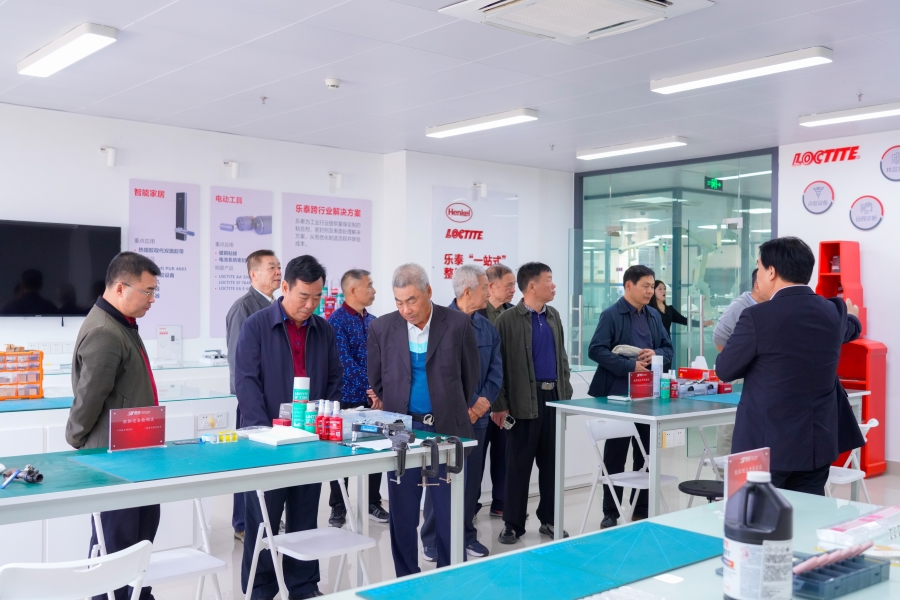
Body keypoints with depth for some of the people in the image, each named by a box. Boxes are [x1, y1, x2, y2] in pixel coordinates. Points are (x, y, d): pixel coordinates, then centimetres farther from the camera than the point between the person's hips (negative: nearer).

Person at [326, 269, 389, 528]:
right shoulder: (336, 321, -10)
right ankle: (338, 507, 17)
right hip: (347, 399, -6)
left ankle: (374, 503, 24)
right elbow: (346, 362, -18)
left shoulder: (373, 321, 11)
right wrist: (371, 389, -20)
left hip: (374, 399, 6)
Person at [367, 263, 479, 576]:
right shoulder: (382, 328, -2)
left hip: (446, 430, -1)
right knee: (402, 513, 8)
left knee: (449, 512, 6)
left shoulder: (458, 324, -6)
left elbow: (470, 375, 7)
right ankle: (405, 581, 22)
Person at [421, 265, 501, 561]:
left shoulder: (487, 328, 8)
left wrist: (482, 403, -8)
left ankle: (466, 534, 24)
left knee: (472, 477, 11)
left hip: (477, 416, 5)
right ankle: (433, 539, 13)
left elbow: (496, 371, 7)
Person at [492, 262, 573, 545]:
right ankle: (513, 524, 13)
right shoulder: (508, 320, -7)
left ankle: (549, 519, 24)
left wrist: (566, 392, 11)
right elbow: (498, 365, -8)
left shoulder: (553, 316, 12)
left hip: (554, 398, 6)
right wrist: (500, 405, -11)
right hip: (526, 401, -6)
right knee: (519, 464, 3)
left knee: (551, 462, 12)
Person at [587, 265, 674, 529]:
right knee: (615, 455, 3)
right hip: (618, 394, -6)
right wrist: (630, 366, -21)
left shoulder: (654, 316, 12)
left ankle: (641, 511, 23)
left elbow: (668, 348, 15)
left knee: (645, 455, 12)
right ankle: (610, 514, 12)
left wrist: (656, 355, -8)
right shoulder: (611, 315, -7)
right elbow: (596, 350, -16)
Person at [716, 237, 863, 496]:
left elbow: (724, 370, -6)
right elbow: (850, 329, 29)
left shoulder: (757, 316, -17)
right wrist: (851, 315, 53)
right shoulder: (833, 312, 3)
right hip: (818, 443, 6)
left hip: (767, 444, -6)